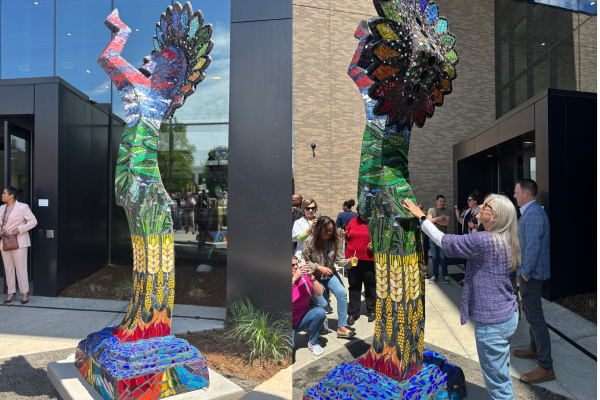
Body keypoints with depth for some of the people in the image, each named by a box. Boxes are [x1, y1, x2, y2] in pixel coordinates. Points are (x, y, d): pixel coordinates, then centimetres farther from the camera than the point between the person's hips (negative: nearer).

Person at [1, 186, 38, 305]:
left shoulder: (22, 207, -6)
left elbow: (33, 221, -7)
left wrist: (19, 229, -16)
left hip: (18, 241, -6)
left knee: (21, 267, -3)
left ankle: (25, 293, 6)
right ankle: (11, 292, 19)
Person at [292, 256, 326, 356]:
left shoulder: (304, 278, -7)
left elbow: (319, 293, -16)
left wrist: (311, 277, -29)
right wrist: (294, 278, -38)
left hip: (302, 321, 3)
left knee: (320, 312, -24)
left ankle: (313, 343, -3)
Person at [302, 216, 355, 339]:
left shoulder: (335, 240, -6)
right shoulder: (310, 241, -15)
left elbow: (339, 259, -7)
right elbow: (305, 261, -8)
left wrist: (348, 262, -28)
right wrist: (319, 268, -19)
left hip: (330, 274, 3)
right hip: (314, 276, -3)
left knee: (342, 293, -21)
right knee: (322, 303, -14)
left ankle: (341, 327, -9)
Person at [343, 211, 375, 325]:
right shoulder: (353, 220, 10)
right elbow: (348, 239, 20)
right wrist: (345, 235, -1)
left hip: (369, 260, -3)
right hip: (352, 258, 3)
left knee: (370, 286, 9)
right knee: (354, 286, 8)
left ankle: (371, 311, 25)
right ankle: (353, 313, 17)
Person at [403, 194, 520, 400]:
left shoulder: (485, 241, -24)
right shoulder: (505, 242, 4)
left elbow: (443, 240, -16)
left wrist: (421, 216, -6)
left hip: (492, 323, -9)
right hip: (508, 316, 9)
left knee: (497, 382, 6)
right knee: (502, 374, 24)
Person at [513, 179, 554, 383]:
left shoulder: (533, 214, -21)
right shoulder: (531, 211, 12)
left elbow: (533, 246, -26)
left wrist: (526, 272, -19)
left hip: (531, 274, -11)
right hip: (530, 273, 11)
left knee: (535, 316, -5)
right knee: (531, 312, 22)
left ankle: (545, 367, 1)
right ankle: (534, 348, 38)